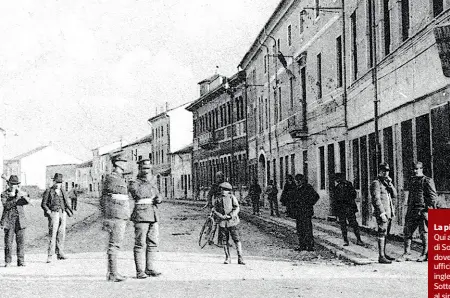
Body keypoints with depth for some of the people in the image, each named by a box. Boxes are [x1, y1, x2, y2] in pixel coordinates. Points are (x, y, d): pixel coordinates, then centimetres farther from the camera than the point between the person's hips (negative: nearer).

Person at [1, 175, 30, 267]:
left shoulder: (21, 193, 11)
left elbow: (27, 201, -7)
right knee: (8, 241, -2)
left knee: (21, 241, -2)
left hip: (20, 220, 2)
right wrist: (16, 198, -20)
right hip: (9, 220, -2)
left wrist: (22, 195, -25)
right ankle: (8, 262, 6)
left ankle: (21, 261, 2)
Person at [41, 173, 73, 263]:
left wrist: (69, 210, 4)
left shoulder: (63, 191, 17)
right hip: (53, 214, -5)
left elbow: (66, 203, 21)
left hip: (63, 214, 5)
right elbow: (43, 204, 0)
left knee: (61, 234, 5)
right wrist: (48, 211, -15)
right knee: (52, 234, -10)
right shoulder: (48, 191, 2)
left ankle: (60, 253, 12)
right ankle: (50, 255, -10)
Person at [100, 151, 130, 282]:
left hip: (121, 217, 10)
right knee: (114, 244, -9)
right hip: (115, 217, -10)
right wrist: (106, 219, -14)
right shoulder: (110, 178, -10)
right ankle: (113, 274, -7)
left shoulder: (120, 178, 18)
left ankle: (111, 272, 16)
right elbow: (104, 200, -11)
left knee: (115, 245, 11)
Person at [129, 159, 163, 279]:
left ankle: (150, 269, 14)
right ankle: (140, 271, -4)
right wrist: (147, 182, -12)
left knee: (153, 243, 7)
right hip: (141, 215, -7)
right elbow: (138, 194, -19)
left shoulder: (152, 182, 19)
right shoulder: (135, 183, -2)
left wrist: (158, 199, -1)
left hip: (154, 216, 7)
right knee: (140, 244, -6)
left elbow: (158, 196, 22)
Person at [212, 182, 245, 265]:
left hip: (232, 221, -3)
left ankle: (240, 258, -6)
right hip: (222, 222, 3)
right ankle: (227, 258, 13)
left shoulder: (232, 198, 4)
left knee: (237, 239, -7)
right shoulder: (218, 200, 12)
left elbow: (237, 208, -3)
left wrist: (230, 216, -17)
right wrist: (220, 216, -9)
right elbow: (214, 210, 9)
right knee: (224, 241, 4)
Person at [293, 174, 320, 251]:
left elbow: (316, 196, -13)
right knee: (300, 230, 9)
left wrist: (309, 204, -12)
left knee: (307, 230, -8)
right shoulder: (298, 189, 16)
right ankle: (302, 246, 16)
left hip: (306, 213, -9)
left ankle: (310, 246, -5)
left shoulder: (308, 187, -8)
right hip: (298, 213, 9)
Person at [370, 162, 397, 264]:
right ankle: (381, 257, -10)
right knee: (382, 234, -10)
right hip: (382, 213, -9)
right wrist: (382, 213, -21)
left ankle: (384, 254, 22)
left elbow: (394, 195, 12)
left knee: (385, 234, 14)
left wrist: (390, 184, -3)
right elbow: (376, 199, -16)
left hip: (389, 213, 9)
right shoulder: (376, 183, -9)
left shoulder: (386, 182, 18)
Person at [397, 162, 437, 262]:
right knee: (407, 231, 3)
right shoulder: (412, 181, 17)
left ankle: (425, 254, 8)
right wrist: (408, 210, 19)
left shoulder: (427, 181, -5)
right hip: (412, 210, 7)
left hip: (423, 210, -7)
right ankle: (407, 254, 8)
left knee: (424, 233, -1)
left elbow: (433, 196, -8)